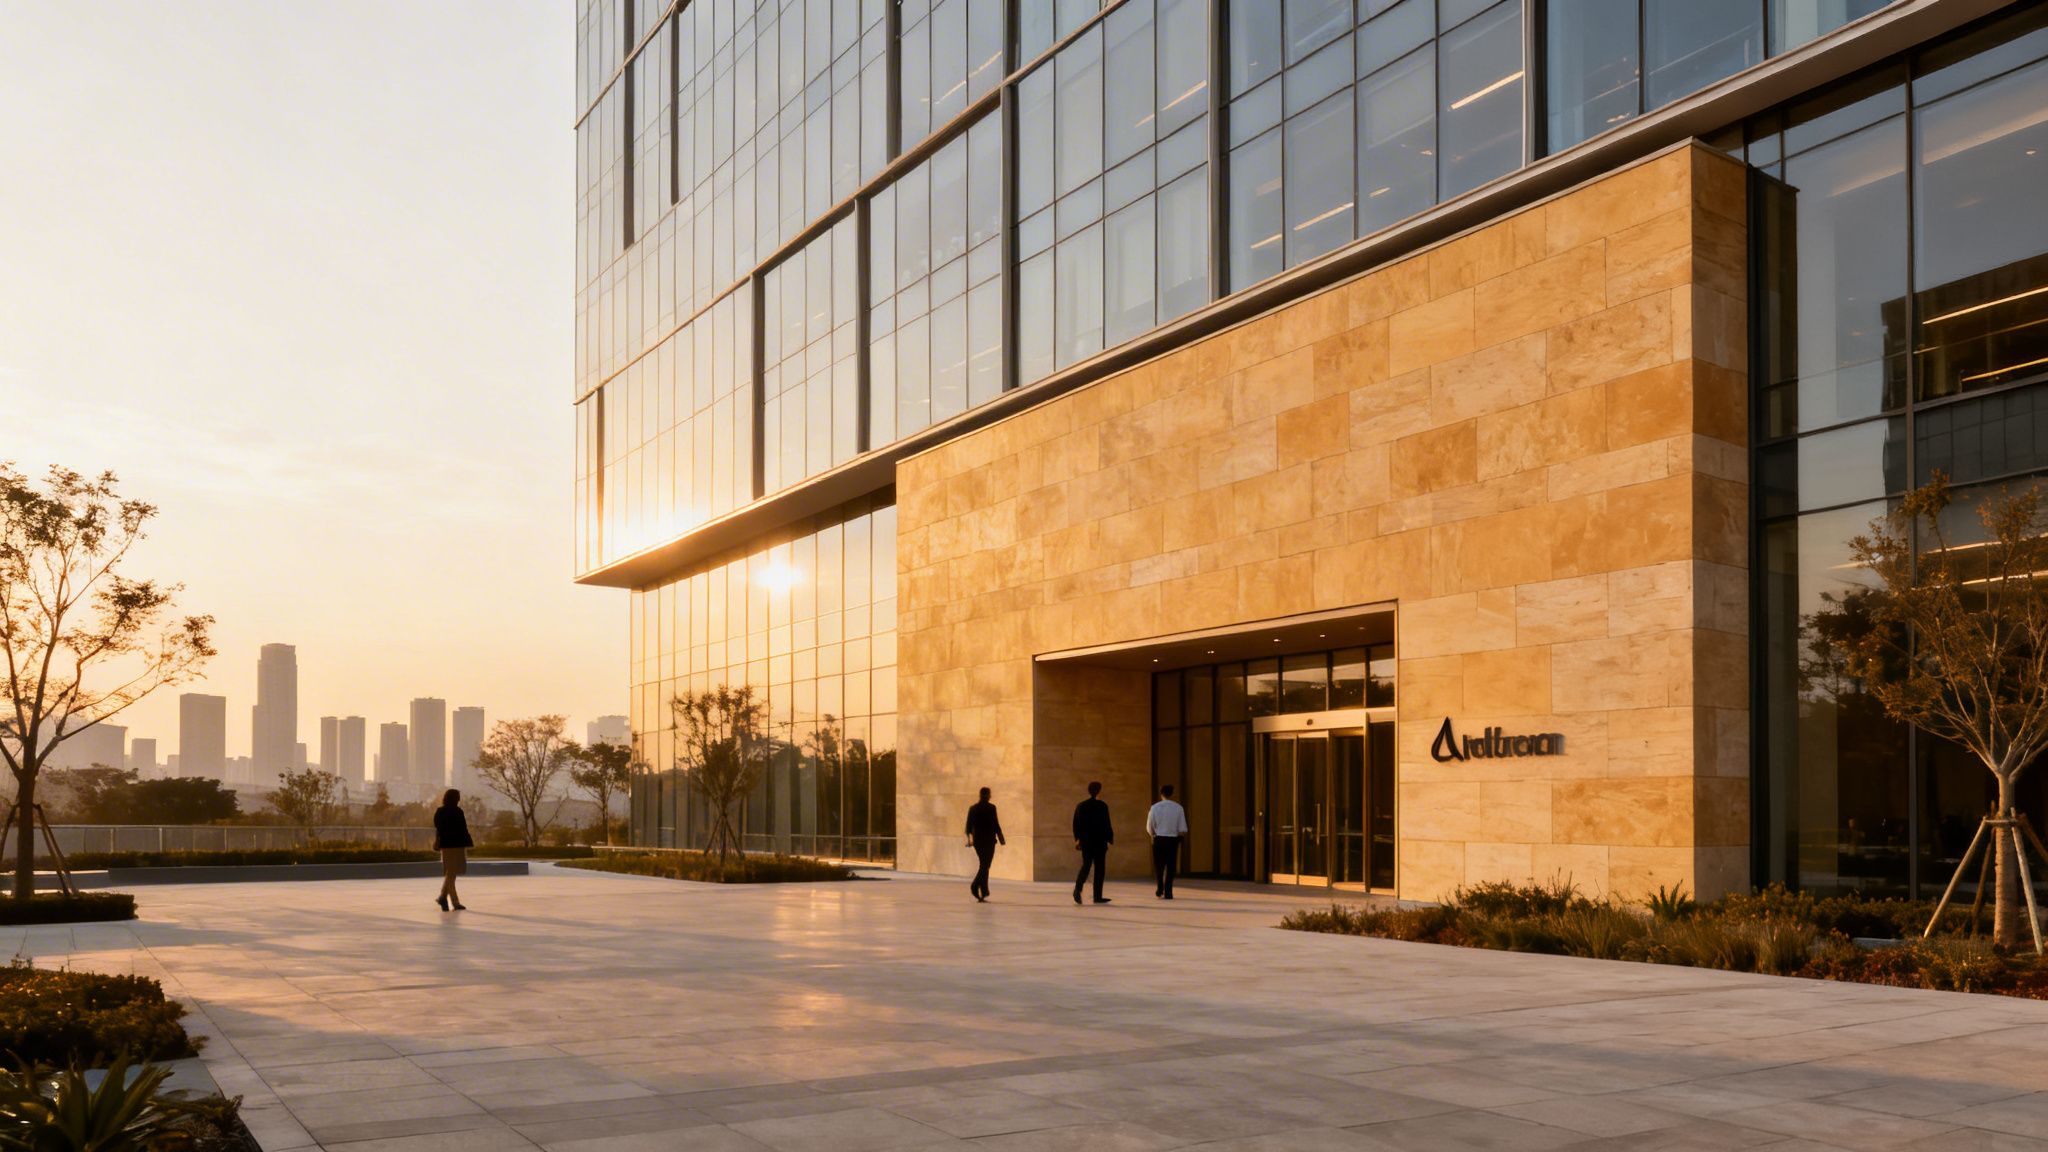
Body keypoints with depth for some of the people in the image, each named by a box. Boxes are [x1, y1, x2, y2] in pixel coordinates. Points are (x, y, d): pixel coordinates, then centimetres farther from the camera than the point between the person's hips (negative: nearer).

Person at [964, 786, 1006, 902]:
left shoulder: (973, 809, 6)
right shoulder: (991, 808, -8)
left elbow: (969, 825, 6)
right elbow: (996, 824, -10)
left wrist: (969, 838, 14)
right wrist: (1001, 838, -1)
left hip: (977, 840, 5)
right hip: (989, 840, -5)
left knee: (984, 865, 17)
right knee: (985, 866, -5)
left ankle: (984, 892, 16)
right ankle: (975, 885, -26)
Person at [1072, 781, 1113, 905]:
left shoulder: (1080, 806, 5)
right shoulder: (1102, 806, -11)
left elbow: (1076, 824, 9)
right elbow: (1106, 825, -11)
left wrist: (1077, 839, 19)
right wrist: (1111, 838, 3)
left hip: (1085, 842, 4)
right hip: (1099, 842, -4)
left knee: (1086, 866, 11)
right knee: (1099, 868, 5)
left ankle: (1078, 888, -14)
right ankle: (1097, 896, 6)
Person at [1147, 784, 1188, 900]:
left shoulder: (1155, 807, -4)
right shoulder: (1178, 808, -4)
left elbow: (1149, 828, -1)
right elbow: (1183, 830, -4)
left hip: (1159, 839, 0)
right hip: (1173, 840, 0)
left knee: (1158, 866, 13)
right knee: (1170, 867, 8)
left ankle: (1159, 889, -1)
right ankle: (1168, 893, 6)